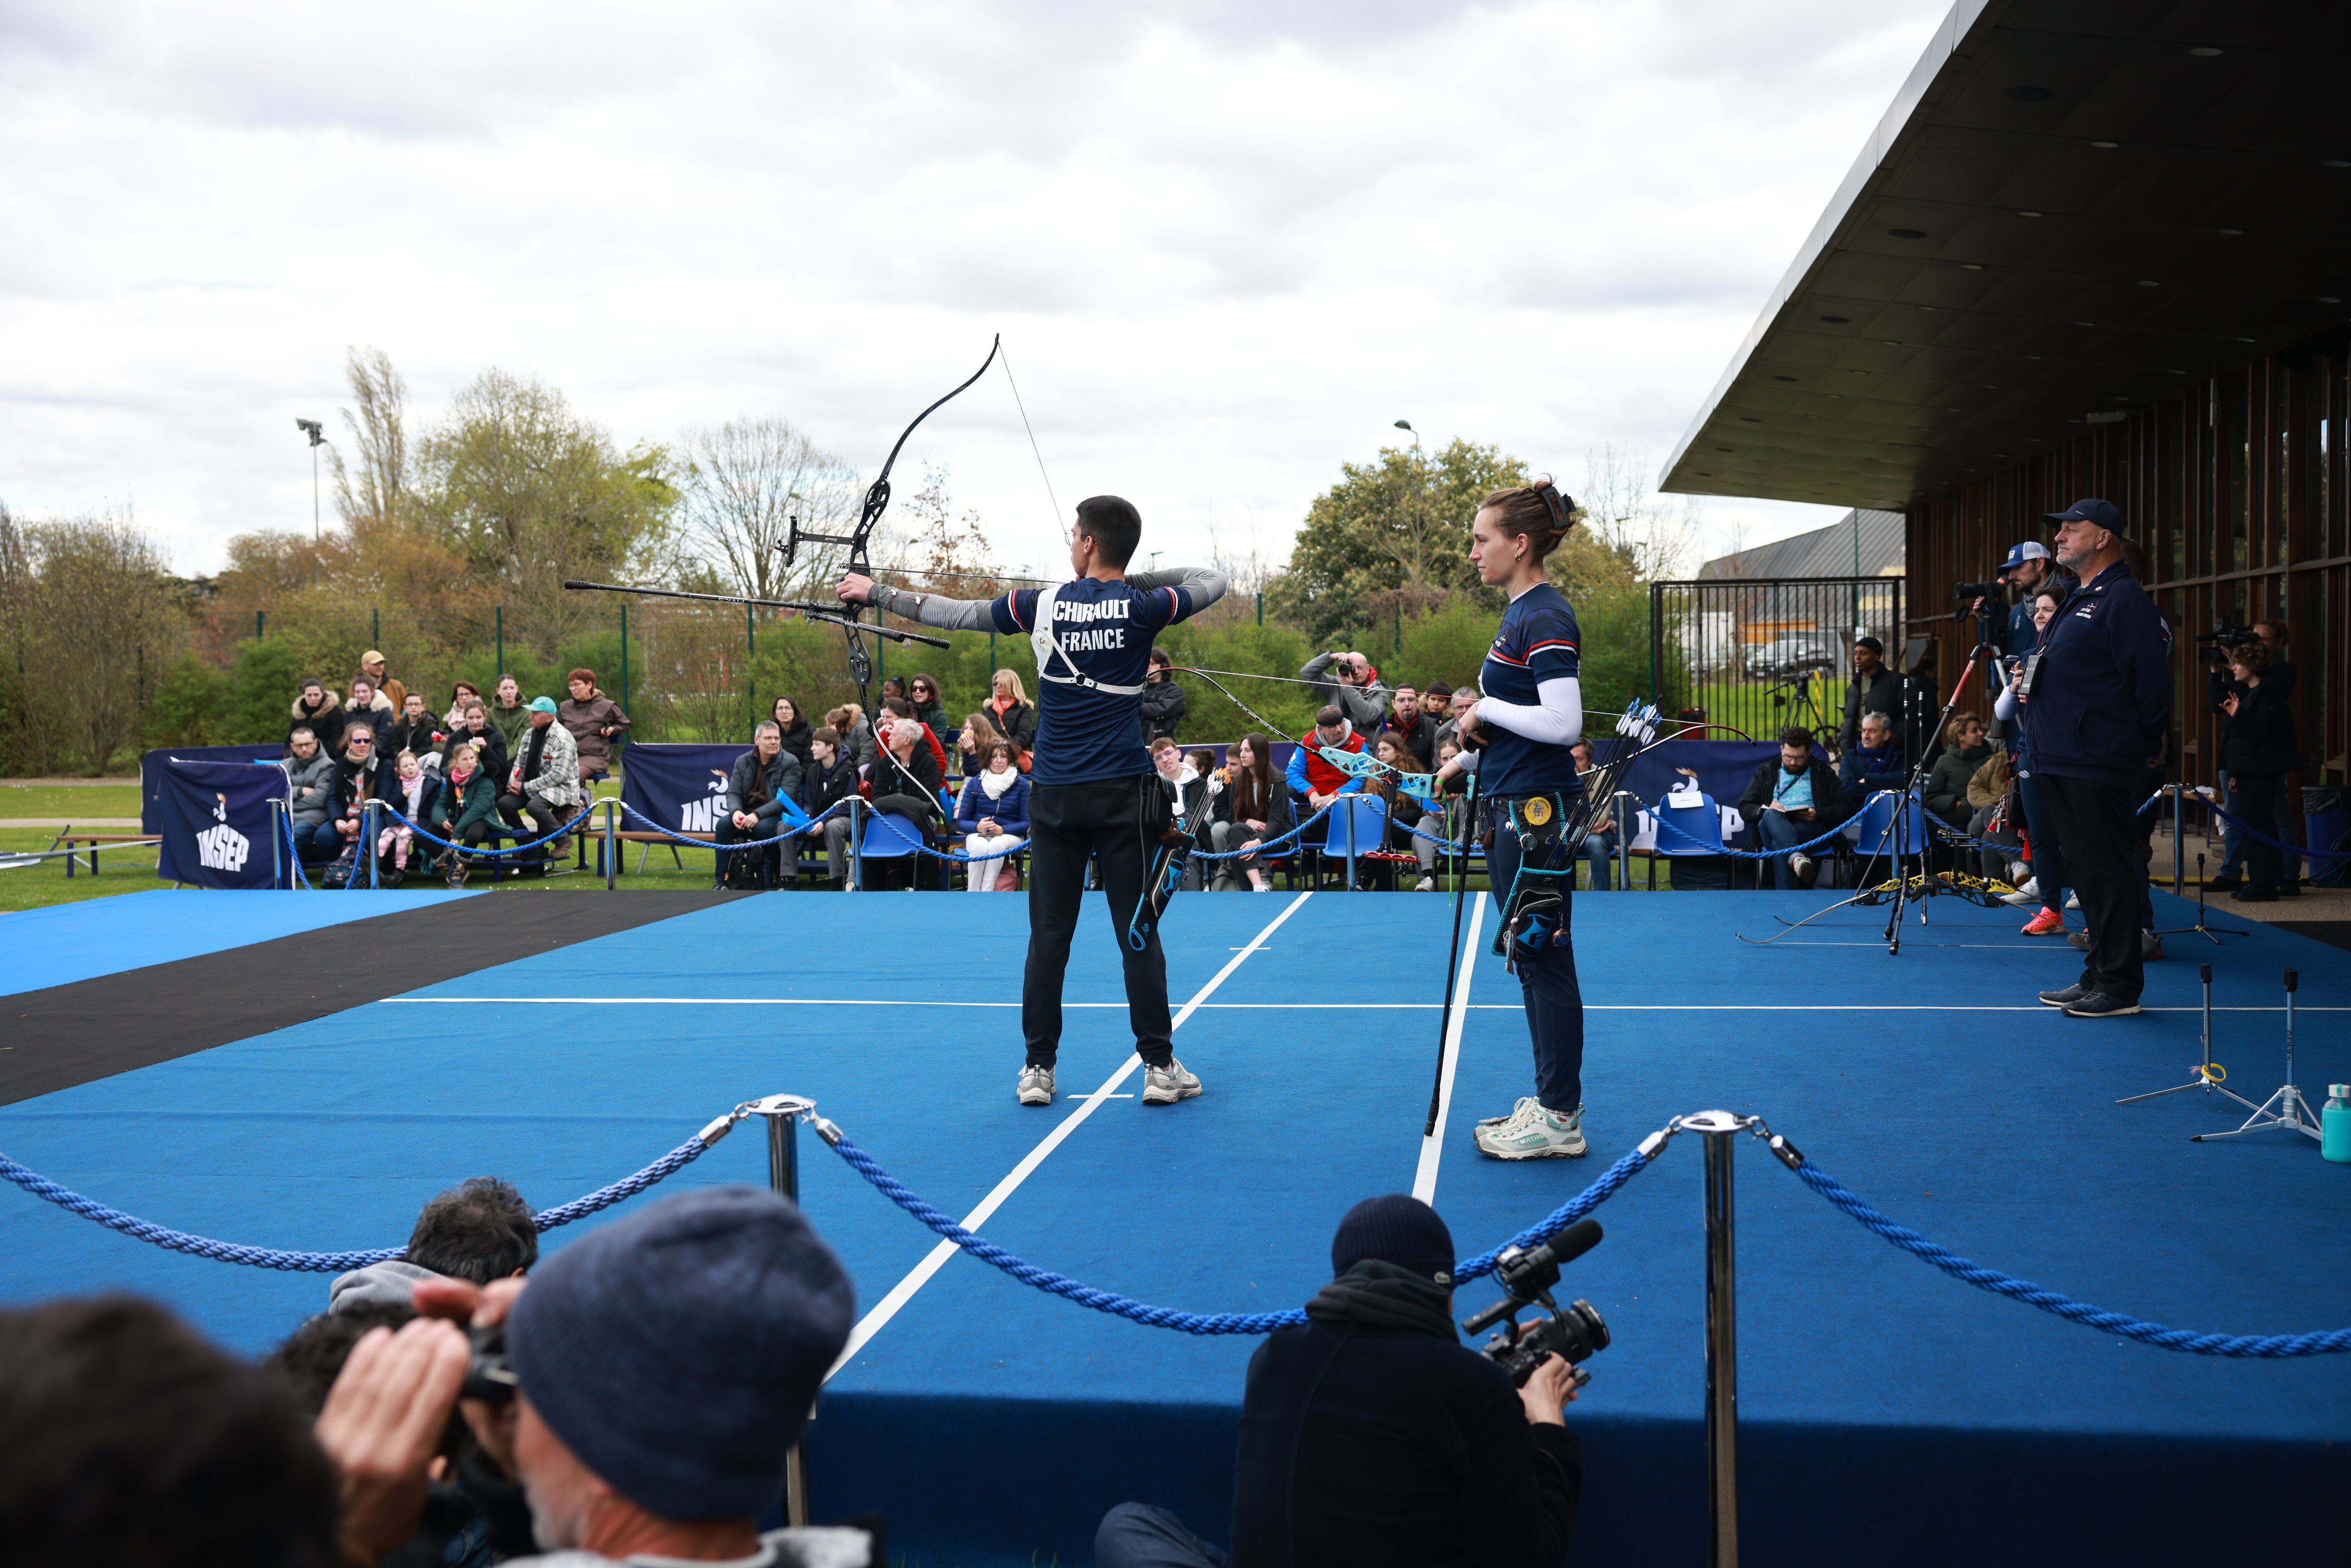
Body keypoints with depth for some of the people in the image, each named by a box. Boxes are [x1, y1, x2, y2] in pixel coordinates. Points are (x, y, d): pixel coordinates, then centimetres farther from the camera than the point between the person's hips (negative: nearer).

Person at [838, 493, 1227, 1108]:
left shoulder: (1042, 605, 0)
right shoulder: (1142, 608, -3)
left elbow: (951, 613, 10)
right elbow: (1213, 582, 16)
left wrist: (874, 593, 22)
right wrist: (1134, 580, 15)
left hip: (1053, 797, 1)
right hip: (1122, 793, -1)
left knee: (1048, 936, 6)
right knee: (1138, 932, 2)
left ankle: (1037, 1069, 10)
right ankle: (1159, 1066, 5)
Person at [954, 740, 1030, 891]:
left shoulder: (1021, 785, 4)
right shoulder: (975, 783, 9)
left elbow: (1027, 823, -1)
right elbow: (961, 822, 7)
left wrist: (1002, 829, -17)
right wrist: (978, 827, -15)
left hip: (1009, 835, -1)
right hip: (978, 835, 1)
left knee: (997, 845, -37)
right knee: (980, 846, -36)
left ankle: (987, 894, -39)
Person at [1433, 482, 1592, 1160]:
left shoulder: (1547, 618, -16)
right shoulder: (1522, 612, 14)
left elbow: (1562, 723, -24)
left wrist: (1486, 708, -14)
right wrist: (1468, 759, 12)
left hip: (1537, 811, -10)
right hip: (1514, 807, 10)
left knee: (1543, 959, -3)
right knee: (1531, 959, 15)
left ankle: (1560, 1118, 5)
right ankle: (1551, 1103, 23)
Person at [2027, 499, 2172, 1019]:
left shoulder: (2125, 600, -12)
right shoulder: (2078, 601, 20)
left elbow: (2150, 679, -15)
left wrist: (2150, 748, -9)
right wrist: (2031, 685, 13)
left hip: (2098, 764, -10)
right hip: (2062, 760, 10)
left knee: (2107, 872, -6)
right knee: (2087, 872, 14)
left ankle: (2120, 986, -2)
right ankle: (2098, 976, 21)